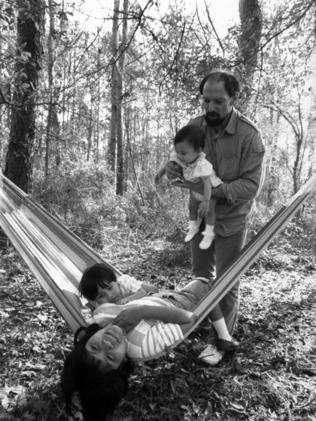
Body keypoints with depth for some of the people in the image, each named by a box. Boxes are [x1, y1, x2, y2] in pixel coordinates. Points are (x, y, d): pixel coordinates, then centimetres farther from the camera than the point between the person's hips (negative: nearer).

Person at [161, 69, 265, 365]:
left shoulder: (248, 134, -20)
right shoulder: (194, 126, -7)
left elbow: (251, 185, -21)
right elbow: (180, 160, 3)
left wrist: (212, 189, -34)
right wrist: (171, 168, -22)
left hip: (231, 220, -4)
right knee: (200, 275, 17)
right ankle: (219, 323, 43)